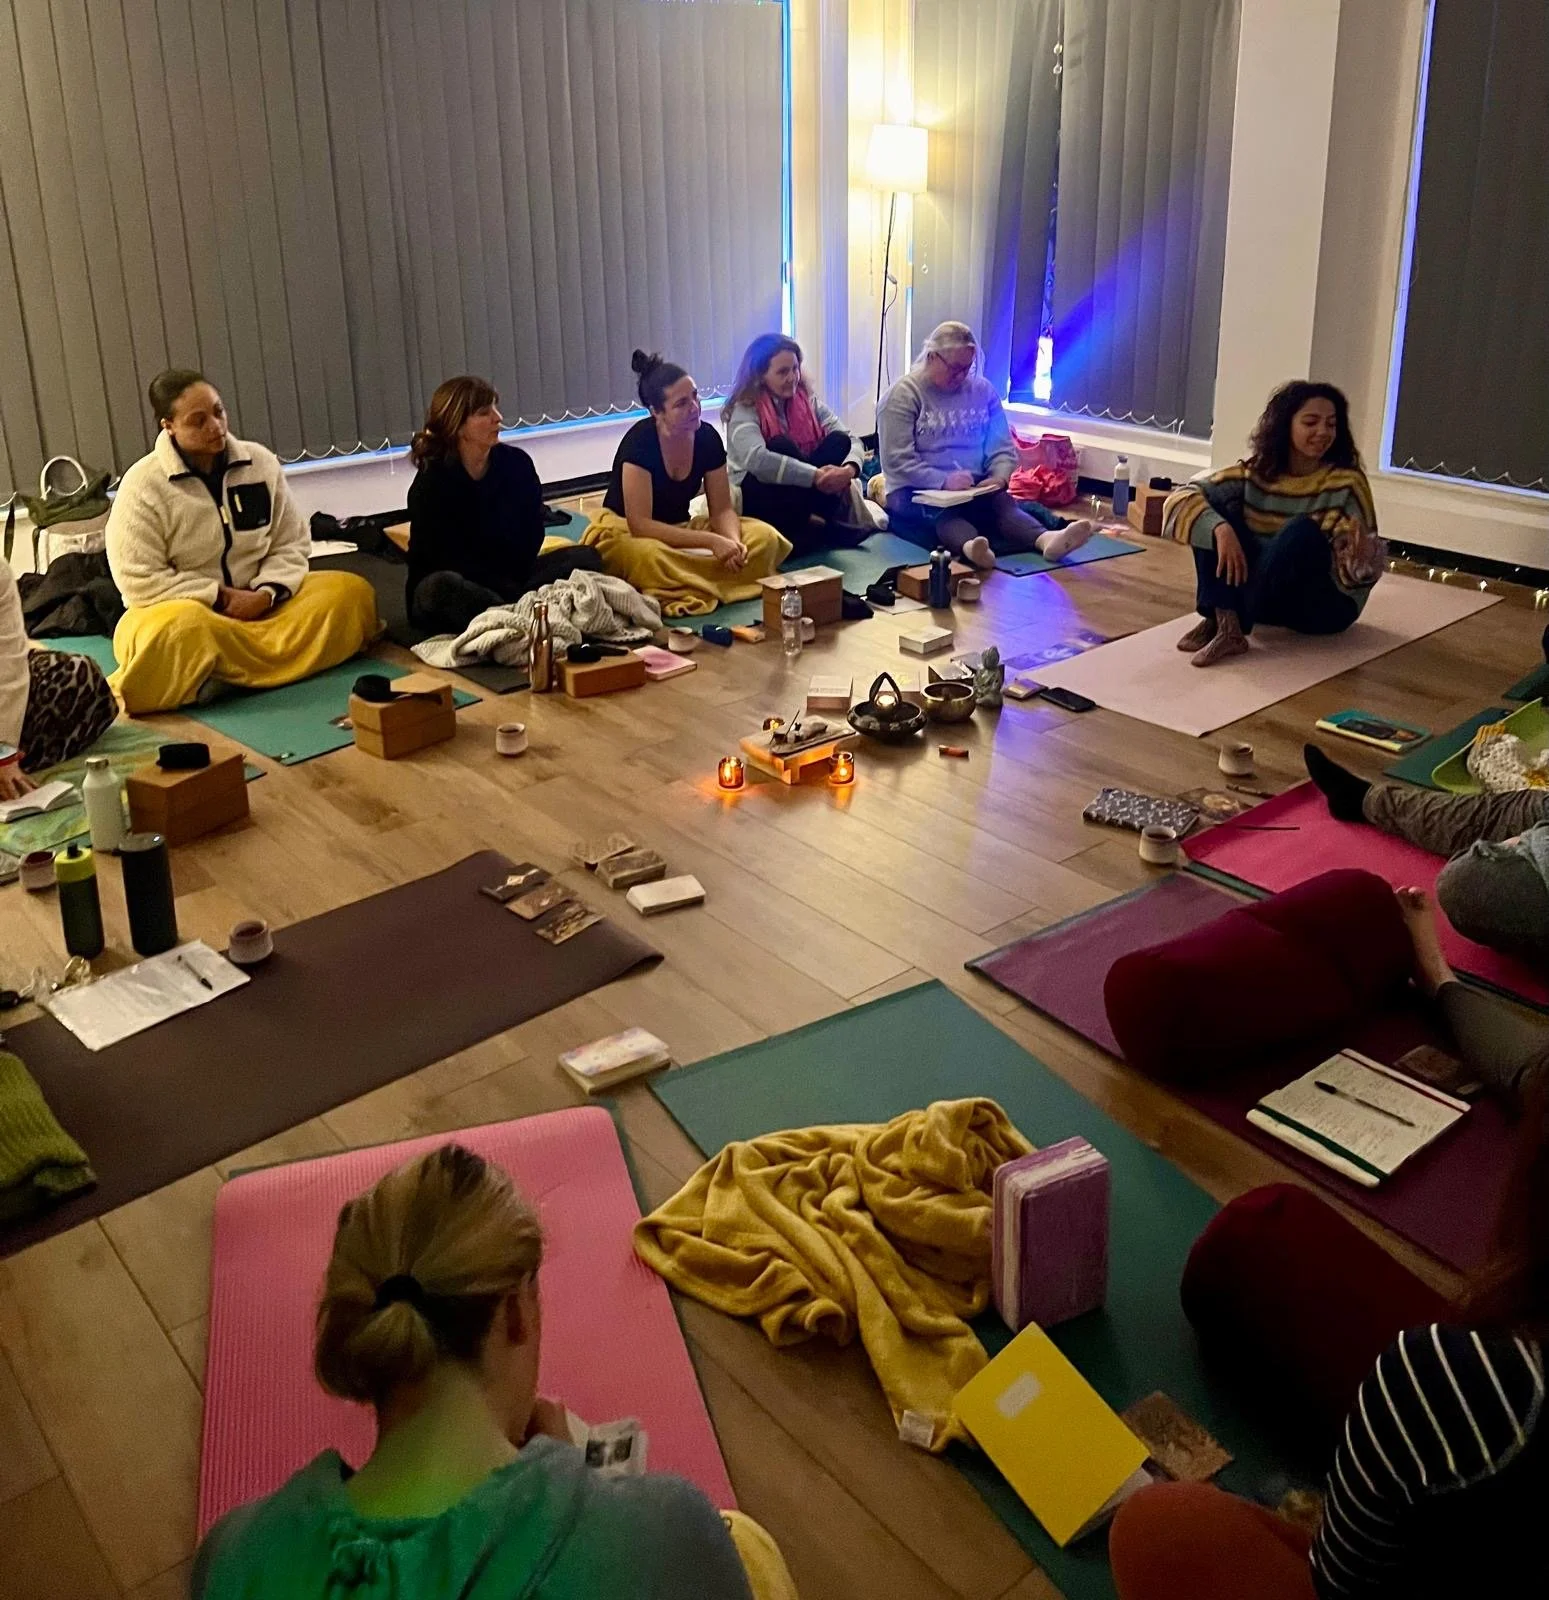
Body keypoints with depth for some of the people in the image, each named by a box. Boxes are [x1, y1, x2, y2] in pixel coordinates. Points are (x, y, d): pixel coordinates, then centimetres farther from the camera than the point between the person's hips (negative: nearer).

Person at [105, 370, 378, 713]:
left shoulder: (261, 462, 1)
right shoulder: (142, 486, -10)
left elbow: (291, 544, 3)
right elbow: (140, 581, -13)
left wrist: (265, 595, -16)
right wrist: (219, 596, -17)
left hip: (259, 604, 5)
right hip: (182, 608, -5)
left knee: (351, 592, -20)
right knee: (179, 630, -42)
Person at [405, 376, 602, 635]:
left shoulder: (517, 463, -1)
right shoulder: (432, 483, -12)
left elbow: (531, 535, 0)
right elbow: (450, 560, -15)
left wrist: (514, 585, -17)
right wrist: (512, 591, -22)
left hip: (510, 578, 5)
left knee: (585, 557, -16)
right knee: (442, 586, -40)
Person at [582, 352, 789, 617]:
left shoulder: (707, 437, -7)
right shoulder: (639, 442, -23)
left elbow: (722, 510, -2)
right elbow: (640, 524, -27)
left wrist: (733, 543, -26)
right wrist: (711, 541, -31)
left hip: (681, 529, 6)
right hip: (626, 532, -6)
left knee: (765, 537, -16)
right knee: (647, 556, -44)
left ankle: (683, 589, -20)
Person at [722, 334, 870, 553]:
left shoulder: (808, 401, 3)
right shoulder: (745, 410, -13)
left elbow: (850, 440, -7)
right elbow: (757, 460, -34)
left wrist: (849, 469, -31)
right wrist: (816, 476, -40)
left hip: (804, 496, 5)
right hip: (756, 497, -5)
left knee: (839, 441, -17)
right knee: (781, 446, -32)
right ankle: (827, 526, -22)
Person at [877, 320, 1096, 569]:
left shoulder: (983, 390, 12)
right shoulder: (903, 395, -3)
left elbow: (1002, 447, 11)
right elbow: (897, 461, -13)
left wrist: (999, 477, -12)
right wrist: (943, 481, -25)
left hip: (973, 489, 4)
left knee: (1002, 502, -29)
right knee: (944, 511, -38)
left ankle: (1046, 540, -58)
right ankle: (970, 547, -71)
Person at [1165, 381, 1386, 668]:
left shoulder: (1346, 482, -14)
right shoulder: (1255, 472, -7)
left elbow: (1361, 578, -15)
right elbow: (1181, 498, -15)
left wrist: (1359, 547, -39)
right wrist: (1221, 529, -33)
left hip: (1326, 603, -3)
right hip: (1265, 596, 3)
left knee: (1303, 530, -31)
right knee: (1218, 501, -13)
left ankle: (1234, 627, -27)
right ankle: (1222, 620, -27)